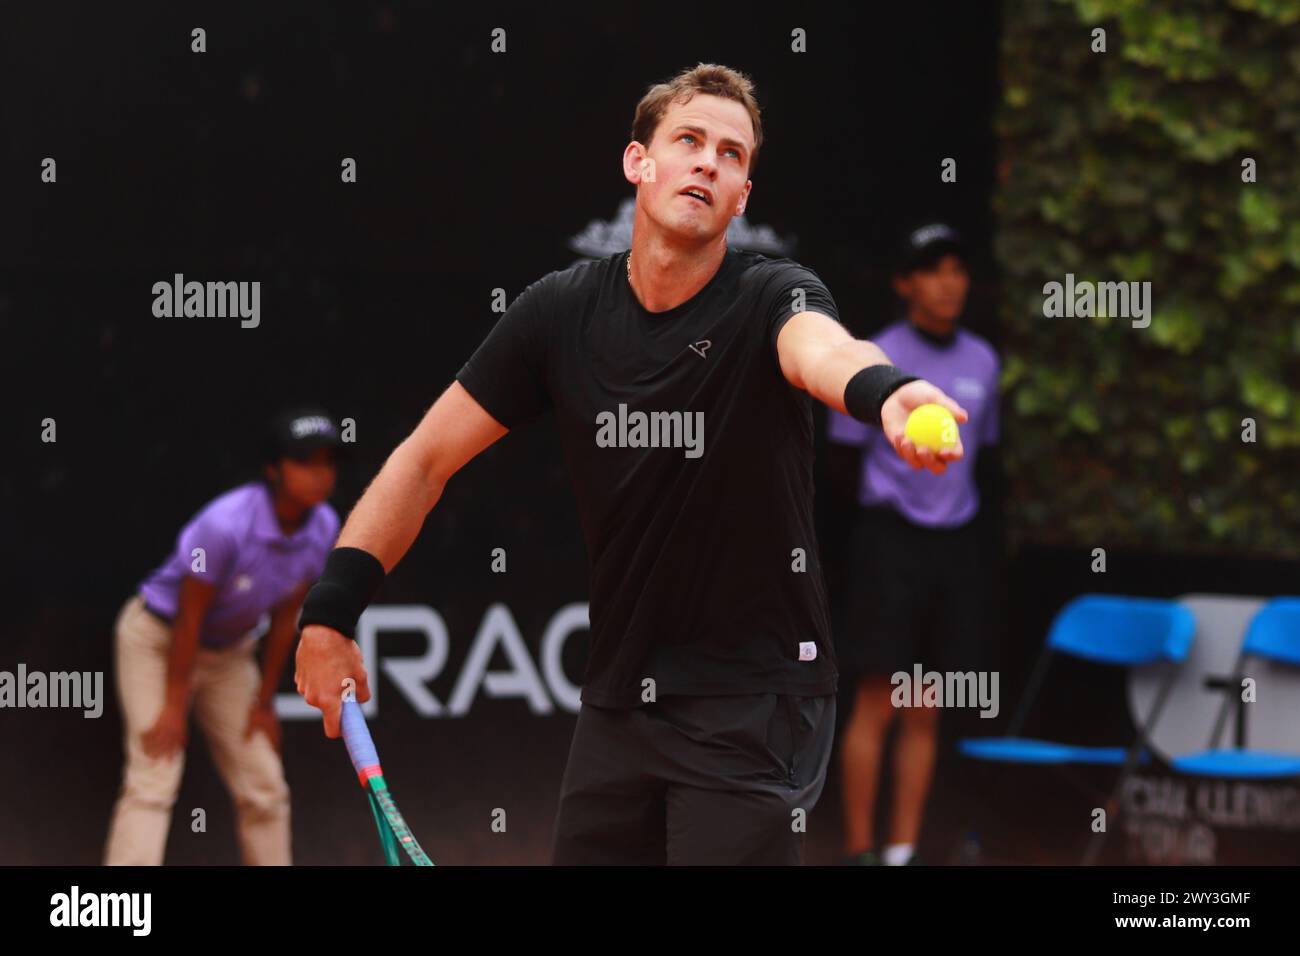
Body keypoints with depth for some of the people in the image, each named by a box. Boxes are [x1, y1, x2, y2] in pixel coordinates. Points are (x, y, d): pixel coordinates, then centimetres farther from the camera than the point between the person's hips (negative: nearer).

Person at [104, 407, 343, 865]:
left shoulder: (323, 528, -13)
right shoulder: (226, 524, -33)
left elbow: (285, 617, -3)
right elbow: (189, 619, -25)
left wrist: (264, 702, 2)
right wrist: (173, 707, -19)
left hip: (229, 652, 7)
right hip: (157, 638, -7)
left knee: (264, 788, 6)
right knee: (153, 780, -18)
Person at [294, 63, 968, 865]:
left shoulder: (771, 297, -13)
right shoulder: (561, 312, -2)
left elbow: (822, 349, -39)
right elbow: (427, 459, 4)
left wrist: (883, 392, -63)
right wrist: (331, 612, -4)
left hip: (754, 702, -4)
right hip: (619, 700, 4)